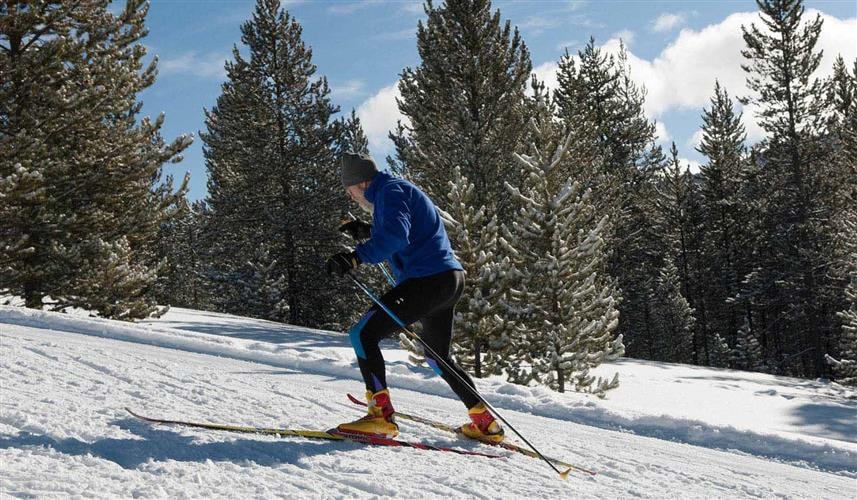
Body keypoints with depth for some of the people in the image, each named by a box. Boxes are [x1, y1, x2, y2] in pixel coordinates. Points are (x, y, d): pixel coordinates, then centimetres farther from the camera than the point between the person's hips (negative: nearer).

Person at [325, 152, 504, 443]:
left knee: (363, 334, -11)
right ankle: (485, 422, 27)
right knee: (438, 357, 24)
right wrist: (368, 232, 34)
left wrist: (356, 257, -32)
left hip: (428, 279, -11)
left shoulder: (389, 191, -7)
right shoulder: (399, 190, 24)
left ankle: (381, 415, -17)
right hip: (451, 280, 11)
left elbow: (396, 235, -26)